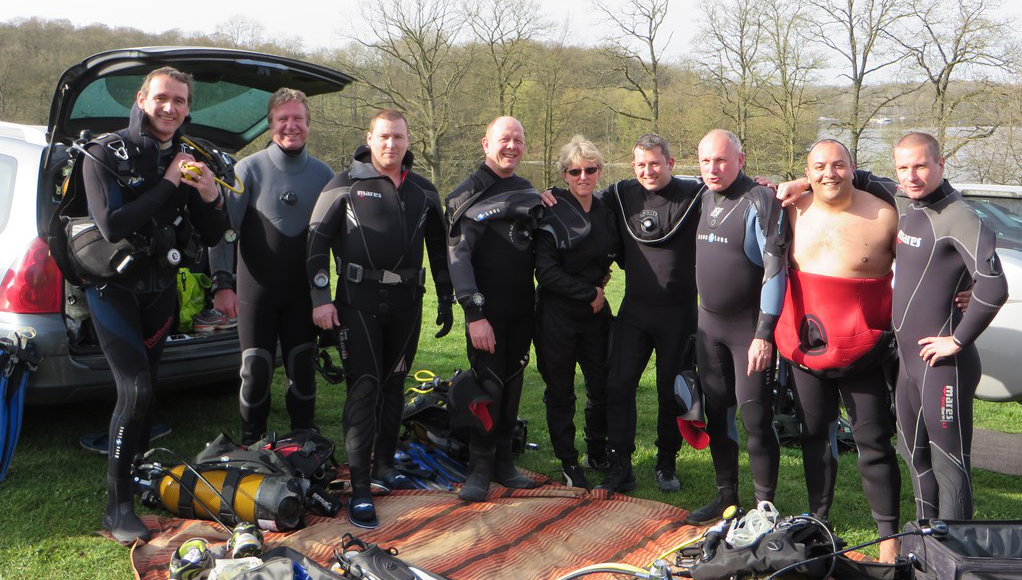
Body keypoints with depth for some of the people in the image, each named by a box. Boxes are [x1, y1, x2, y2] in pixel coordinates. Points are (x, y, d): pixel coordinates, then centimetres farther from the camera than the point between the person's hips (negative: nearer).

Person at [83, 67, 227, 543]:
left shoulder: (188, 160, 4)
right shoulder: (107, 155, -12)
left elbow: (213, 237, 3)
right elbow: (111, 226, -27)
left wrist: (211, 197, -18)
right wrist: (167, 185, -25)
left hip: (160, 288, 6)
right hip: (114, 287, -5)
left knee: (145, 386, 15)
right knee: (135, 388, -16)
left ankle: (137, 472, 32)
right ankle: (117, 505, -7)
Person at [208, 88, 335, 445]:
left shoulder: (323, 175, 5)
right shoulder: (249, 169, -4)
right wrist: (223, 283, -14)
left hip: (303, 295, 2)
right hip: (256, 293, -2)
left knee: (302, 372, 8)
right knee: (256, 374, 2)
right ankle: (251, 448, 21)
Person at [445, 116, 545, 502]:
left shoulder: (528, 193, 14)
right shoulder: (469, 194, -6)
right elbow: (458, 256, -13)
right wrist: (474, 312, -19)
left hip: (523, 307, 6)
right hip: (488, 309, -6)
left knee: (512, 384, 9)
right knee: (488, 385, -6)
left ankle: (503, 462, 20)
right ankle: (480, 469, 6)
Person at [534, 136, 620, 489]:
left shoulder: (607, 211, 7)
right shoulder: (552, 213, -10)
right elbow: (546, 272, -15)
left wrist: (600, 280, 4)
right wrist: (589, 292, -11)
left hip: (596, 313, 5)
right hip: (558, 314, -5)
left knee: (603, 386, 8)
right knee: (561, 392, 5)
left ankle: (598, 451, 30)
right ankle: (568, 462, 20)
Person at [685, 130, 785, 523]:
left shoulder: (759, 201, -13)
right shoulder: (704, 199, 8)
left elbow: (775, 269, -17)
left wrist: (763, 334, -20)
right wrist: (699, 319, 14)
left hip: (749, 326, -7)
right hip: (709, 322, 7)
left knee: (755, 416, -4)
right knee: (716, 412, 12)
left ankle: (765, 504, 8)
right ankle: (726, 495, 24)